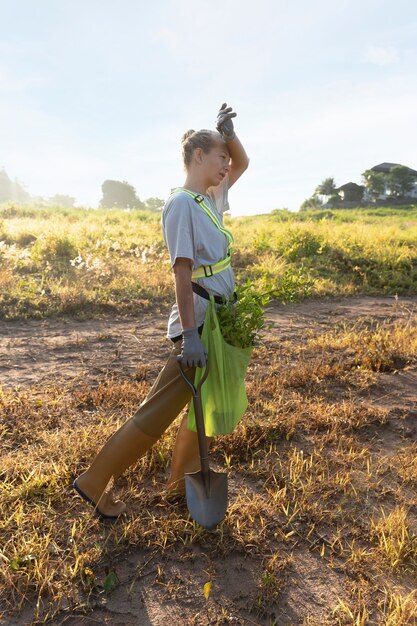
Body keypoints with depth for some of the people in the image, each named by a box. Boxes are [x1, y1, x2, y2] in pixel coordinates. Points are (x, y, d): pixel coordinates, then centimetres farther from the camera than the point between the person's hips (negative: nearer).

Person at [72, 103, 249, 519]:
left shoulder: (210, 199, 13)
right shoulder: (181, 204, -13)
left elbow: (242, 164, 26)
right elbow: (182, 272, -21)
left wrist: (228, 131, 7)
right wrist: (190, 335, -25)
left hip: (218, 321, 10)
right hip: (198, 323, -10)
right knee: (160, 410, -3)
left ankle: (183, 480, 33)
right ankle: (95, 483, 12)